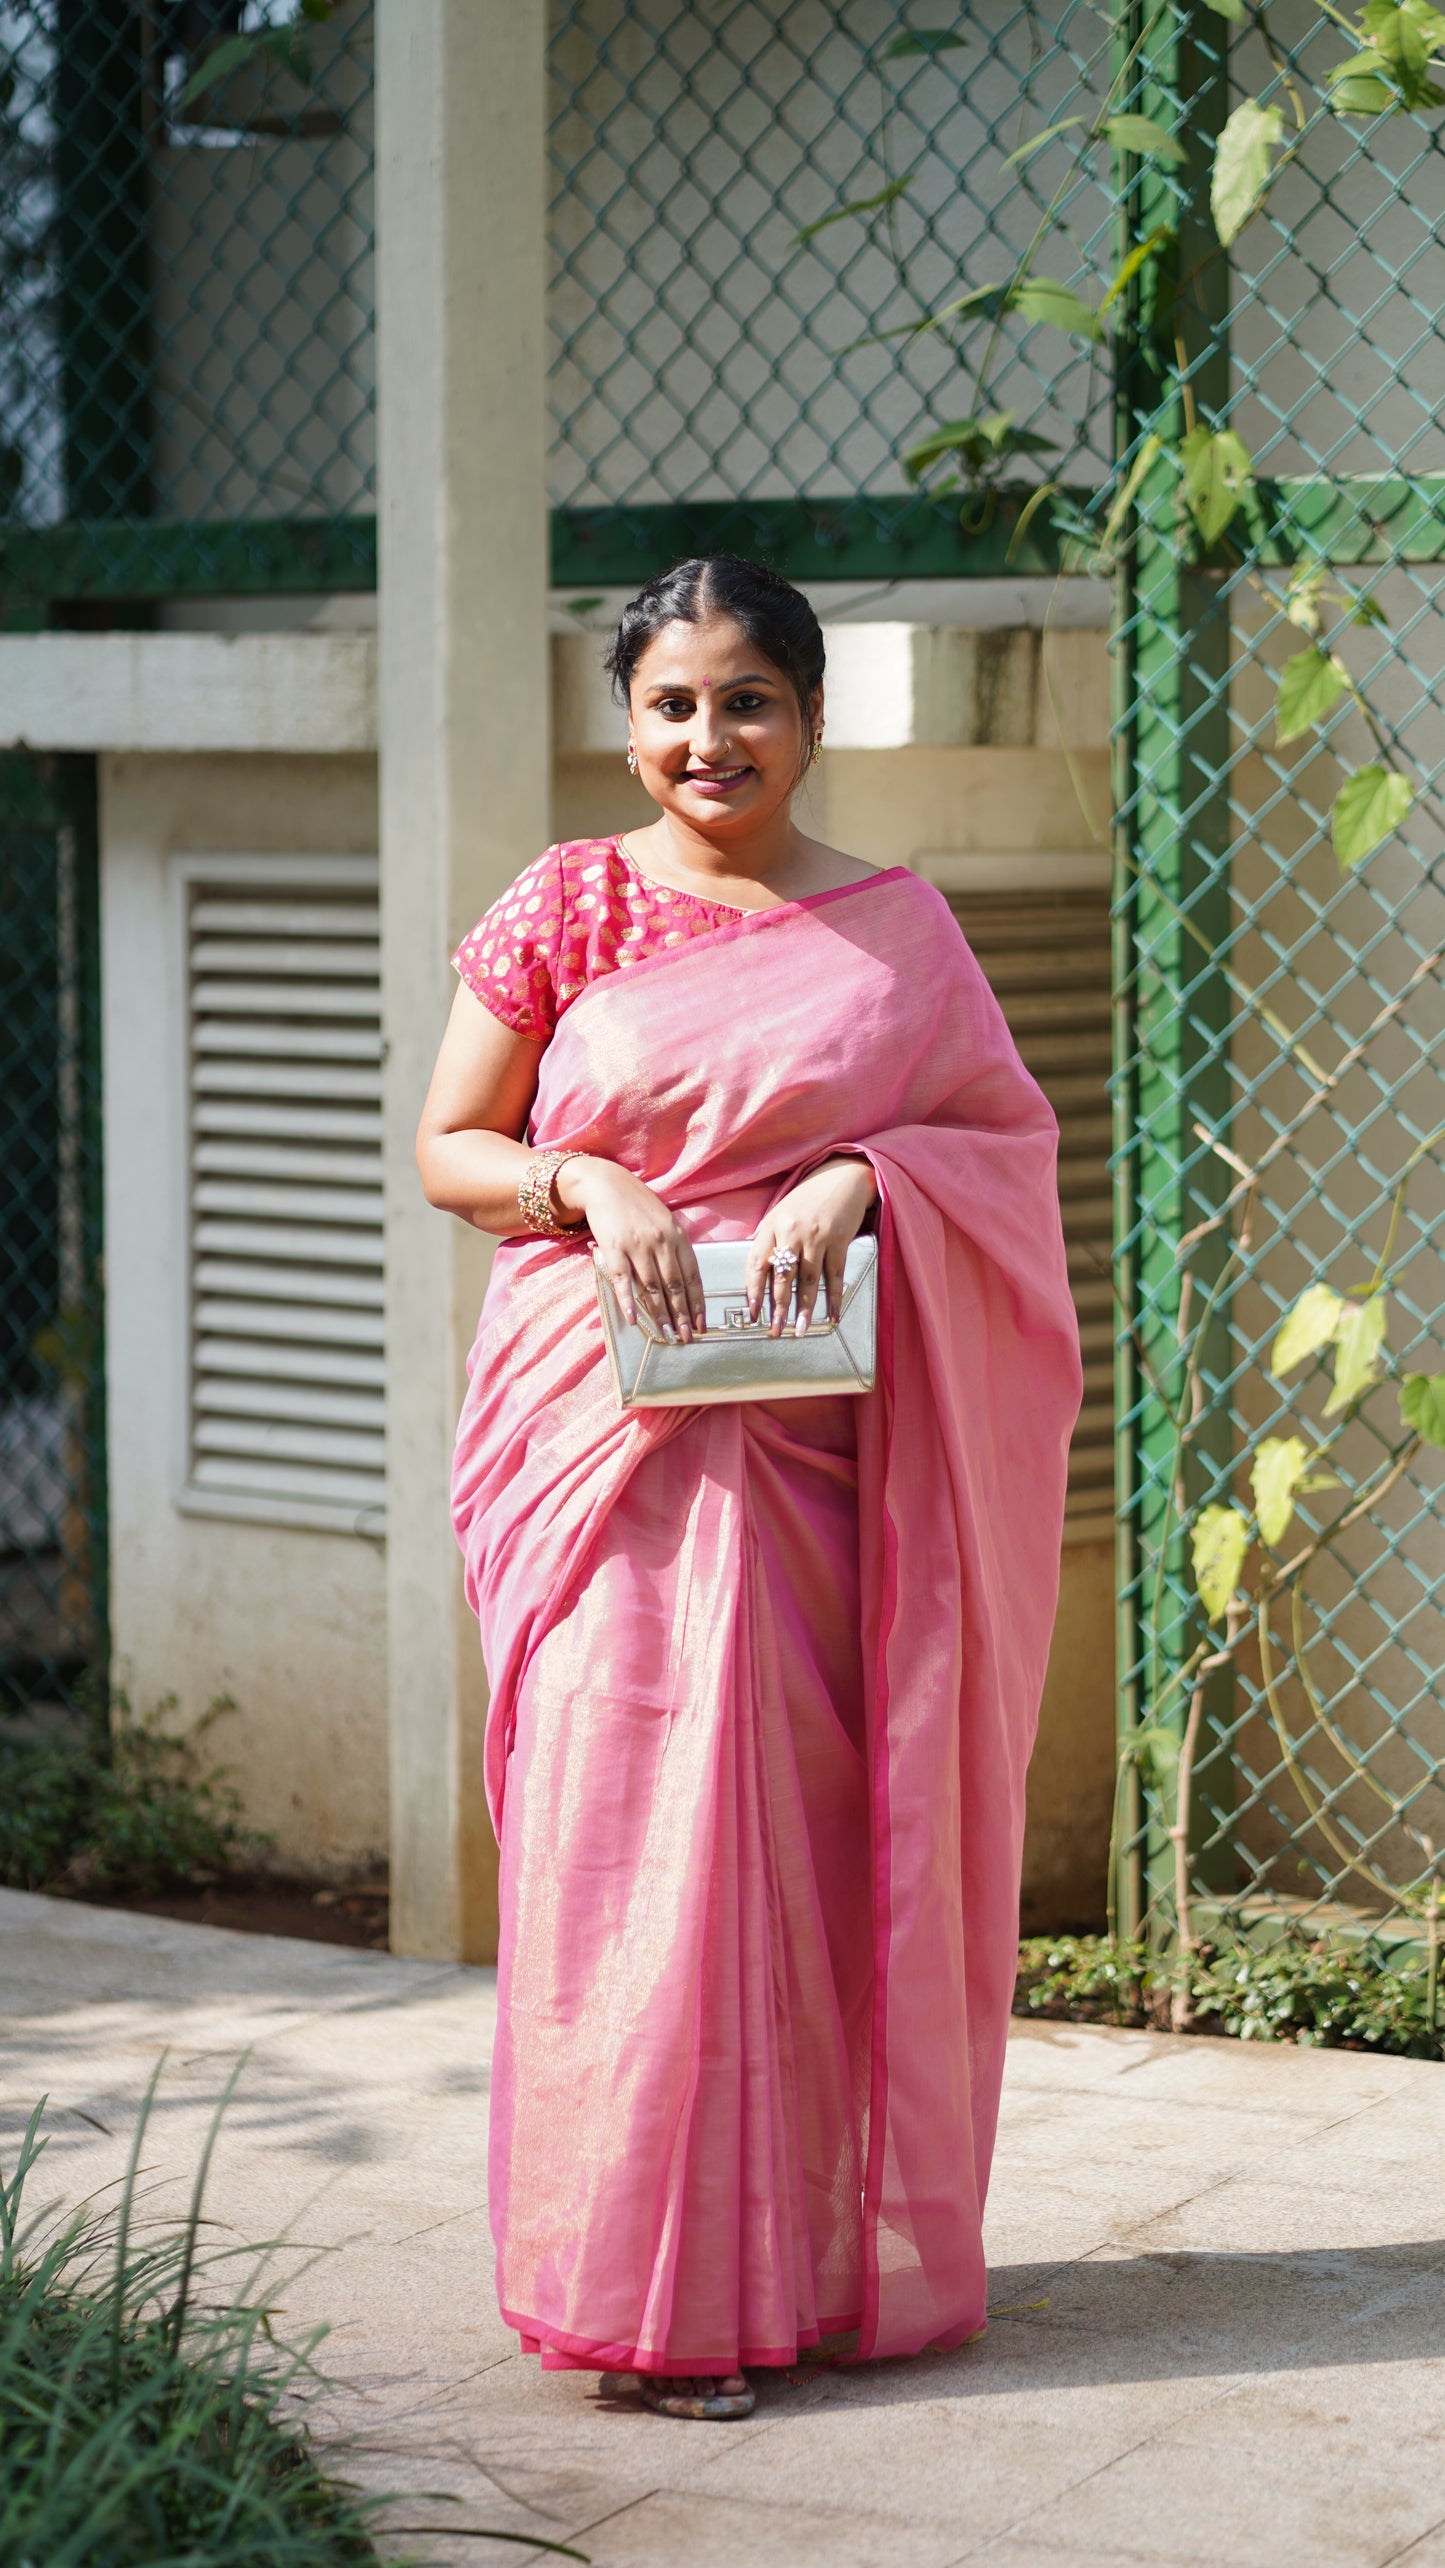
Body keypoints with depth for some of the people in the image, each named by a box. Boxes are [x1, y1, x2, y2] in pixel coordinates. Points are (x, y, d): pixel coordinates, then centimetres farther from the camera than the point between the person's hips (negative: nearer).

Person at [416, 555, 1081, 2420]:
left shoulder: (895, 928, 10)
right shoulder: (566, 907, 6)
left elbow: (1005, 1137, 6)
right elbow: (447, 1147, 7)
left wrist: (858, 1182, -12)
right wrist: (586, 1185, -13)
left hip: (824, 1442, 2)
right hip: (608, 1433, -1)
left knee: (837, 1828, 1)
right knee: (633, 1820, -7)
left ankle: (835, 2247, 13)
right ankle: (660, 2287, -1)